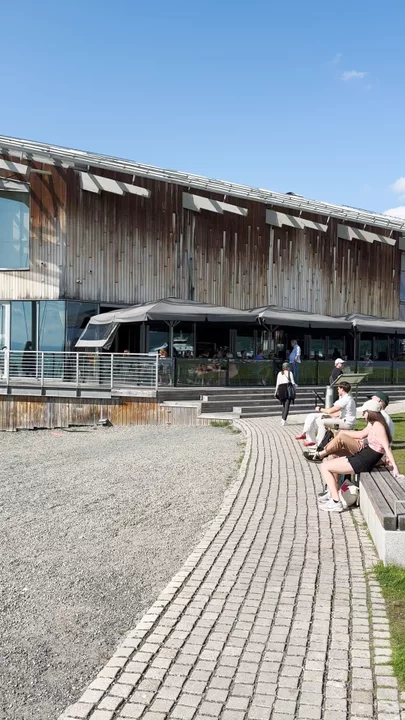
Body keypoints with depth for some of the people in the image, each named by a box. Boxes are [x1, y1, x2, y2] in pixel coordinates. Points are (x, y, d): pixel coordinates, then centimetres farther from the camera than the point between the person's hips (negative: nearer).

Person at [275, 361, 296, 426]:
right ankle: (284, 419, -20)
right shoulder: (290, 373, 5)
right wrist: (294, 390, 5)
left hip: (281, 388, 4)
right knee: (287, 405, -7)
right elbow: (293, 382, 0)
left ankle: (283, 418, 9)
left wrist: (276, 391, 12)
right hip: (288, 388, -4)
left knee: (284, 405, 17)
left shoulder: (280, 373, 13)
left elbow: (277, 383, 9)